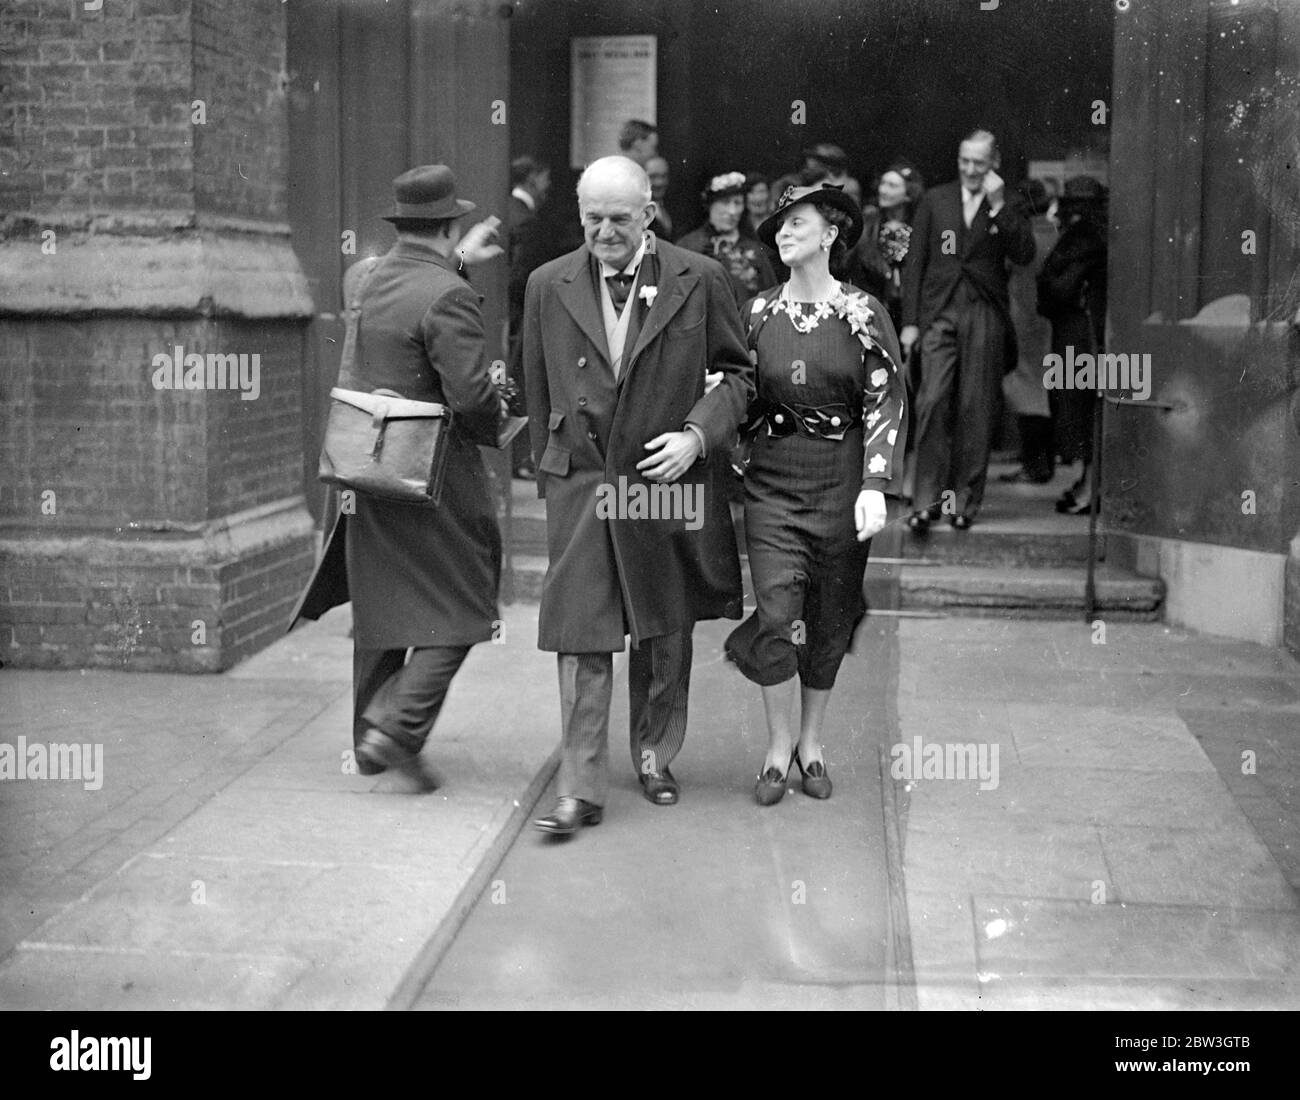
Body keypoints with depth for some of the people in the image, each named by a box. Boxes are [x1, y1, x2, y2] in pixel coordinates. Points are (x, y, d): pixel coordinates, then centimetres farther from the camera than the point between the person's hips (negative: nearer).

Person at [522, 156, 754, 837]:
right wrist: (548, 474, 11)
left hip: (669, 483, 0)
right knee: (581, 636, -4)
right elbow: (539, 393, 11)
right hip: (580, 484, 0)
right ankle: (580, 788, 2)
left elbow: (736, 373, 4)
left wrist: (697, 435, -12)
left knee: (666, 634, 13)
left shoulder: (699, 280, -2)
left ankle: (654, 755, 33)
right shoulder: (548, 287, 4)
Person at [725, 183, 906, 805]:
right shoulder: (758, 312, 5)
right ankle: (779, 747, 8)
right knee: (779, 617, -9)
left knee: (829, 621, 8)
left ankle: (812, 740, 25)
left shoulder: (863, 312, -1)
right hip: (771, 479, 1)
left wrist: (875, 486, -12)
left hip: (841, 479, -1)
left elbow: (887, 403, -3)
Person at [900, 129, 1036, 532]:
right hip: (939, 313, 0)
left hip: (985, 317, 0)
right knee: (932, 402, -10)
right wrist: (910, 321, 3)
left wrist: (999, 207, -12)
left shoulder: (1008, 208, 8)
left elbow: (1025, 255, -7)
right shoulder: (935, 200, 11)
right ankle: (927, 499, -5)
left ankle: (965, 499, 11)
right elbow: (914, 262, 10)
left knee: (976, 411, 1)